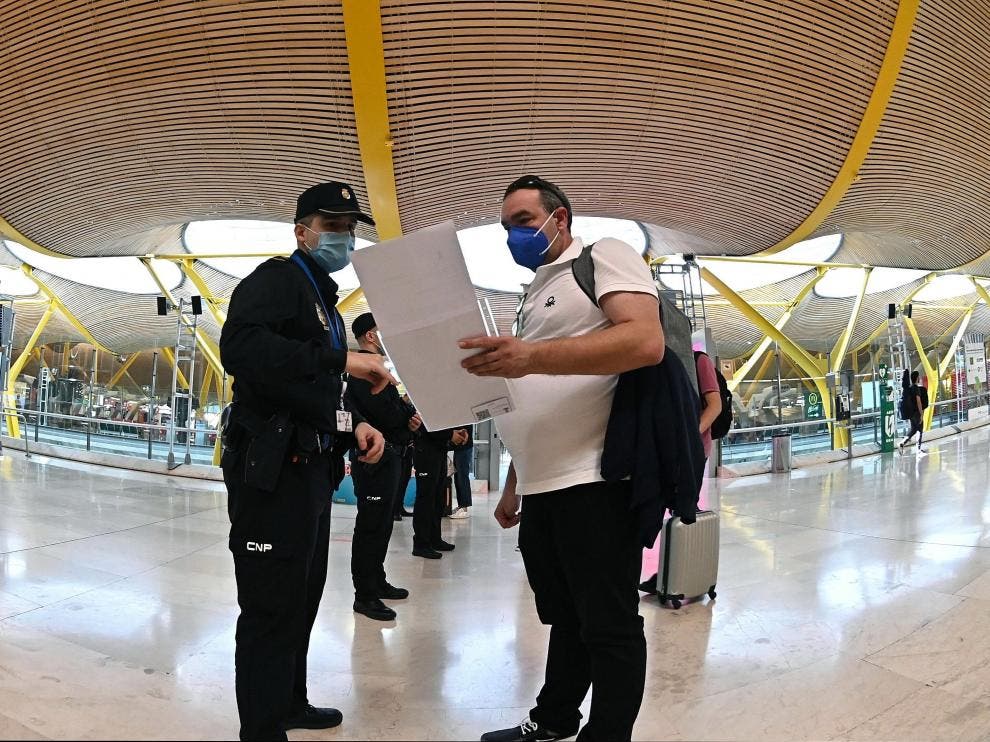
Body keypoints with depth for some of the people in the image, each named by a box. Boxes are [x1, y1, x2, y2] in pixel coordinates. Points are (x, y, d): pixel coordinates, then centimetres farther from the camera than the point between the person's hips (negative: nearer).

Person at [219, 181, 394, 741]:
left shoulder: (325, 304, 21)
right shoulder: (278, 278, -7)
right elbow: (240, 346, -27)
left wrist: (354, 425, 8)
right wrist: (340, 359, -27)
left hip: (313, 470, 10)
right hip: (272, 470, -10)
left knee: (303, 598, 20)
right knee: (273, 607, -4)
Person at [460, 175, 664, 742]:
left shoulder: (605, 257, -1)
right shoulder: (536, 296, 24)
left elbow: (646, 341, -19)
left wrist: (534, 356, -29)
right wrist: (513, 488, 22)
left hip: (592, 482, -8)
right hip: (541, 488, 9)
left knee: (609, 625, 1)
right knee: (566, 618, 19)